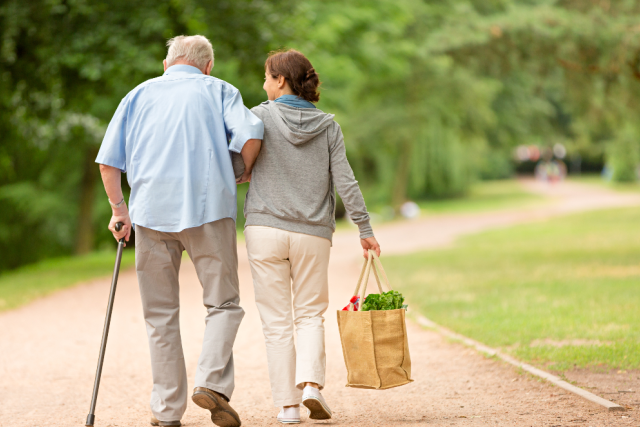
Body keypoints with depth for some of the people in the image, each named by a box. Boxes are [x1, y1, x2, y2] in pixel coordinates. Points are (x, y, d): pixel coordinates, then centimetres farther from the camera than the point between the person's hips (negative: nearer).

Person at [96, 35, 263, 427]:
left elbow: (109, 160, 9)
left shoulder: (141, 94, 18)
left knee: (161, 315, 8)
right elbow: (251, 134, -7)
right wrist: (245, 174, 10)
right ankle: (213, 382, -14)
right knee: (223, 303, 7)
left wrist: (119, 208, 14)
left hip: (152, 211, 2)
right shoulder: (219, 90, 12)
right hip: (209, 206, -2)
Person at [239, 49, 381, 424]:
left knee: (277, 320, 6)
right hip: (313, 234, 2)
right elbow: (345, 181, 0)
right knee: (310, 313, 14)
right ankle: (311, 383, -7)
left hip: (266, 228, -2)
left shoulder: (261, 116, -2)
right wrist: (365, 228, 5)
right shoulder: (328, 125, 4)